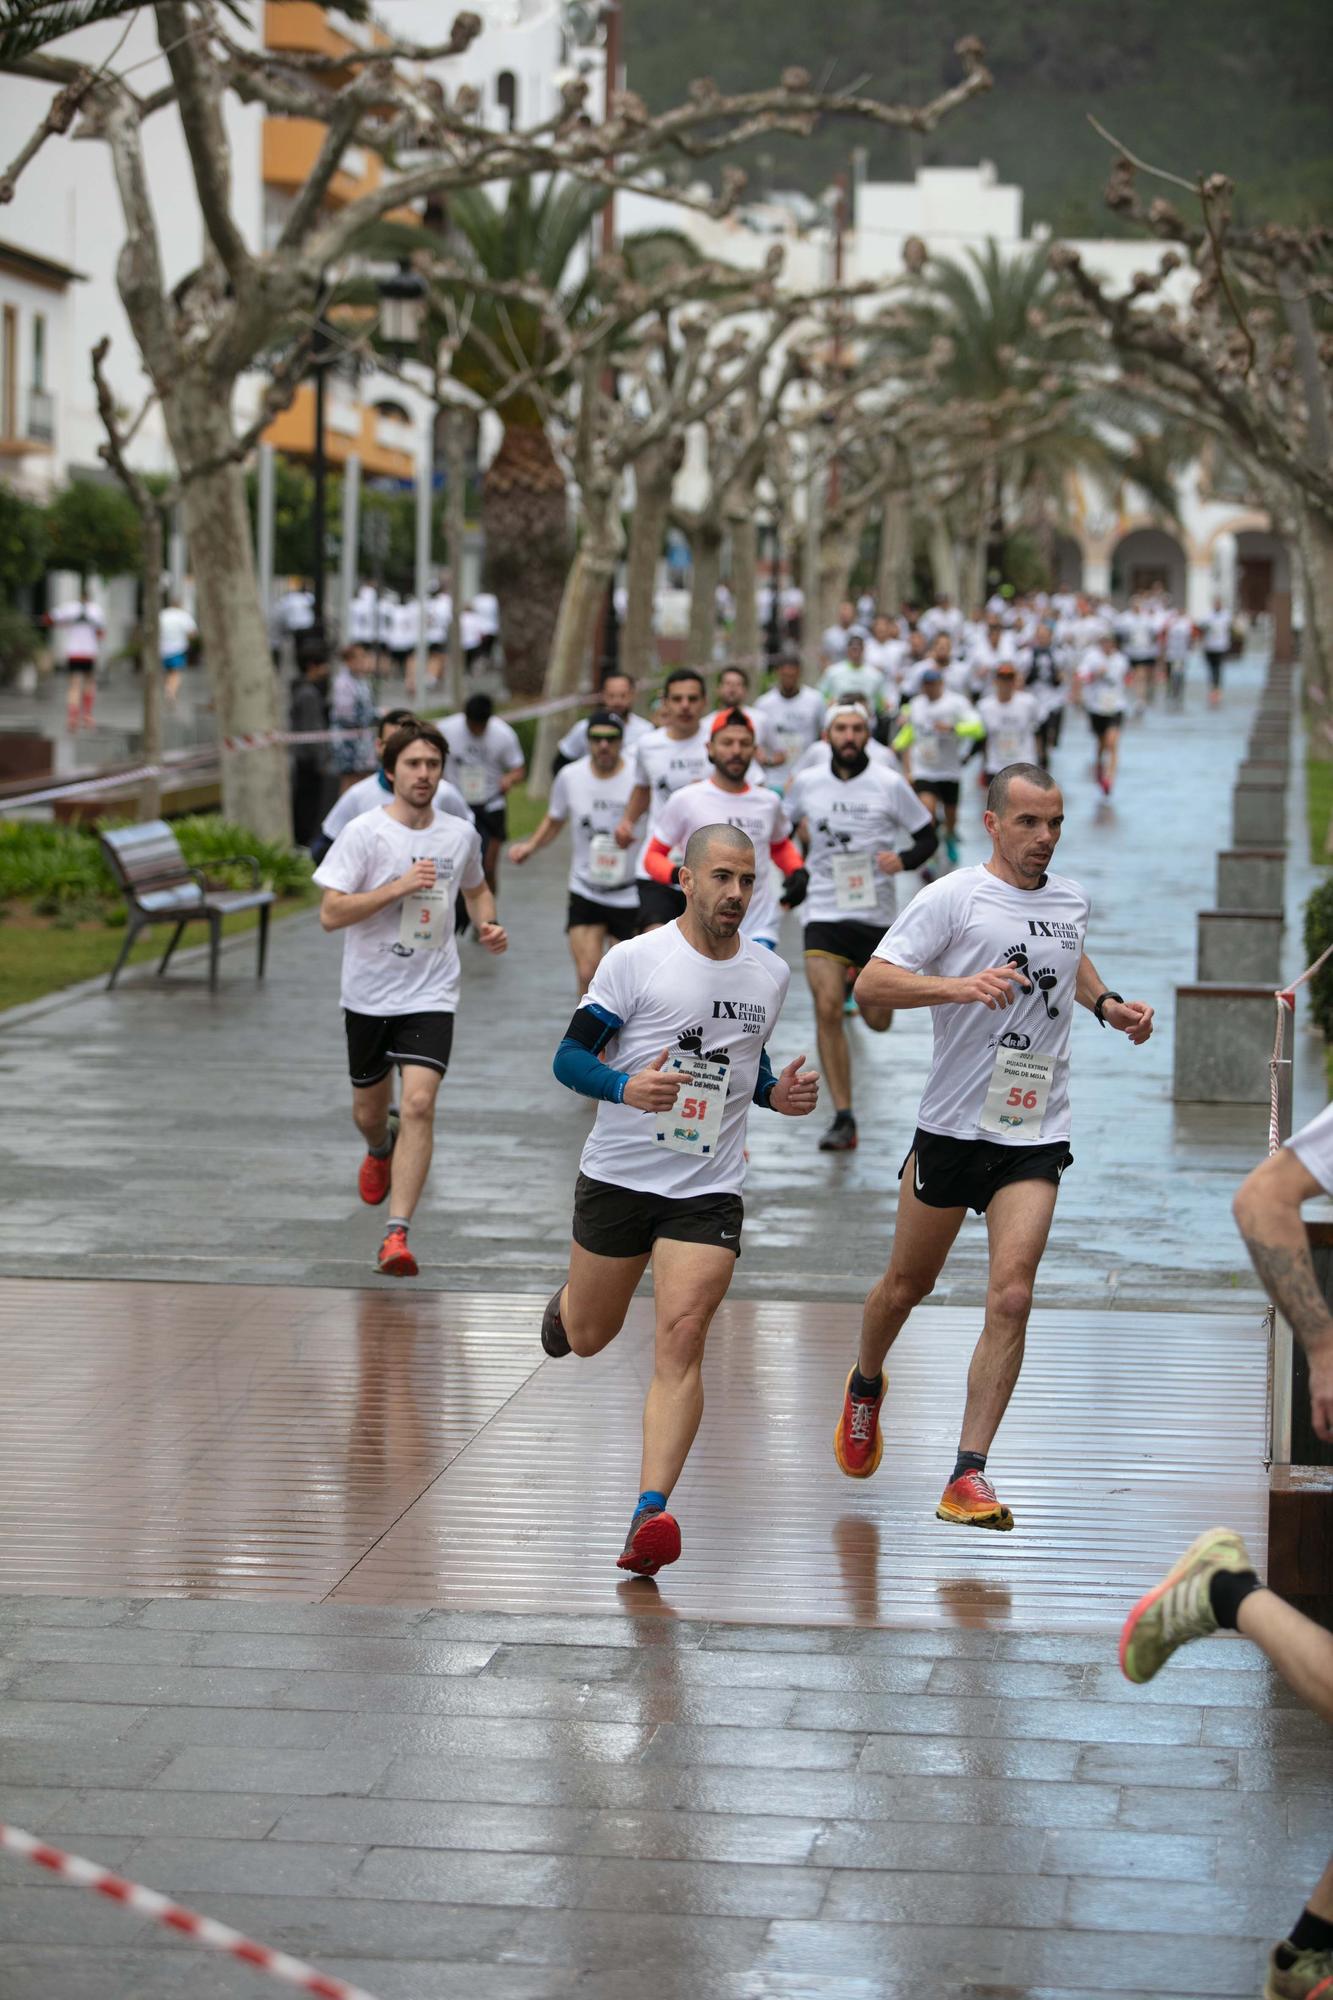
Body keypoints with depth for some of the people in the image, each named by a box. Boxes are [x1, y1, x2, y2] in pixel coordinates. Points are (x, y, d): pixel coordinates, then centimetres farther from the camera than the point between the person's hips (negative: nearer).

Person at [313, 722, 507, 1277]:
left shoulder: (461, 835, 2)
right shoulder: (364, 833, -10)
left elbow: (475, 888, 23)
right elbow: (330, 913, -15)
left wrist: (488, 925, 2)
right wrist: (398, 887, -23)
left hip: (430, 996, 0)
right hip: (368, 995, 0)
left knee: (419, 1104, -19)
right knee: (369, 1111, 15)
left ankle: (396, 1235, -19)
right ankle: (380, 1150, 54)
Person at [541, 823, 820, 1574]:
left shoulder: (772, 973, 6)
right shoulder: (635, 959, -8)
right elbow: (570, 1056, -7)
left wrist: (778, 1092, 1)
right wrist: (625, 1085, -27)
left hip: (709, 1192, 1)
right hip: (619, 1175, -1)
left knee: (681, 1344, -16)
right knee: (587, 1339, 15)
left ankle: (651, 1512, -21)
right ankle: (565, 1305, 53)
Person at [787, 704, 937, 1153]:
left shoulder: (889, 784, -3)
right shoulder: (807, 783, 3)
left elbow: (928, 836, 3)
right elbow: (785, 820, 23)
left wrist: (903, 859, -17)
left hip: (876, 913, 0)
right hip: (824, 911, 0)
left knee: (878, 1022, 6)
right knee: (827, 1010, -14)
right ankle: (843, 1118, -10)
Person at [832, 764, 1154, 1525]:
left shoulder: (1073, 901, 9)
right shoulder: (953, 897, -9)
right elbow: (871, 983, -16)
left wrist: (1107, 1003, 14)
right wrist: (962, 985, -30)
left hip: (1038, 1131, 3)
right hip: (954, 1124, -3)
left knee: (1012, 1297, -12)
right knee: (908, 1285, 13)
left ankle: (969, 1476, -10)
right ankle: (866, 1386, 46)